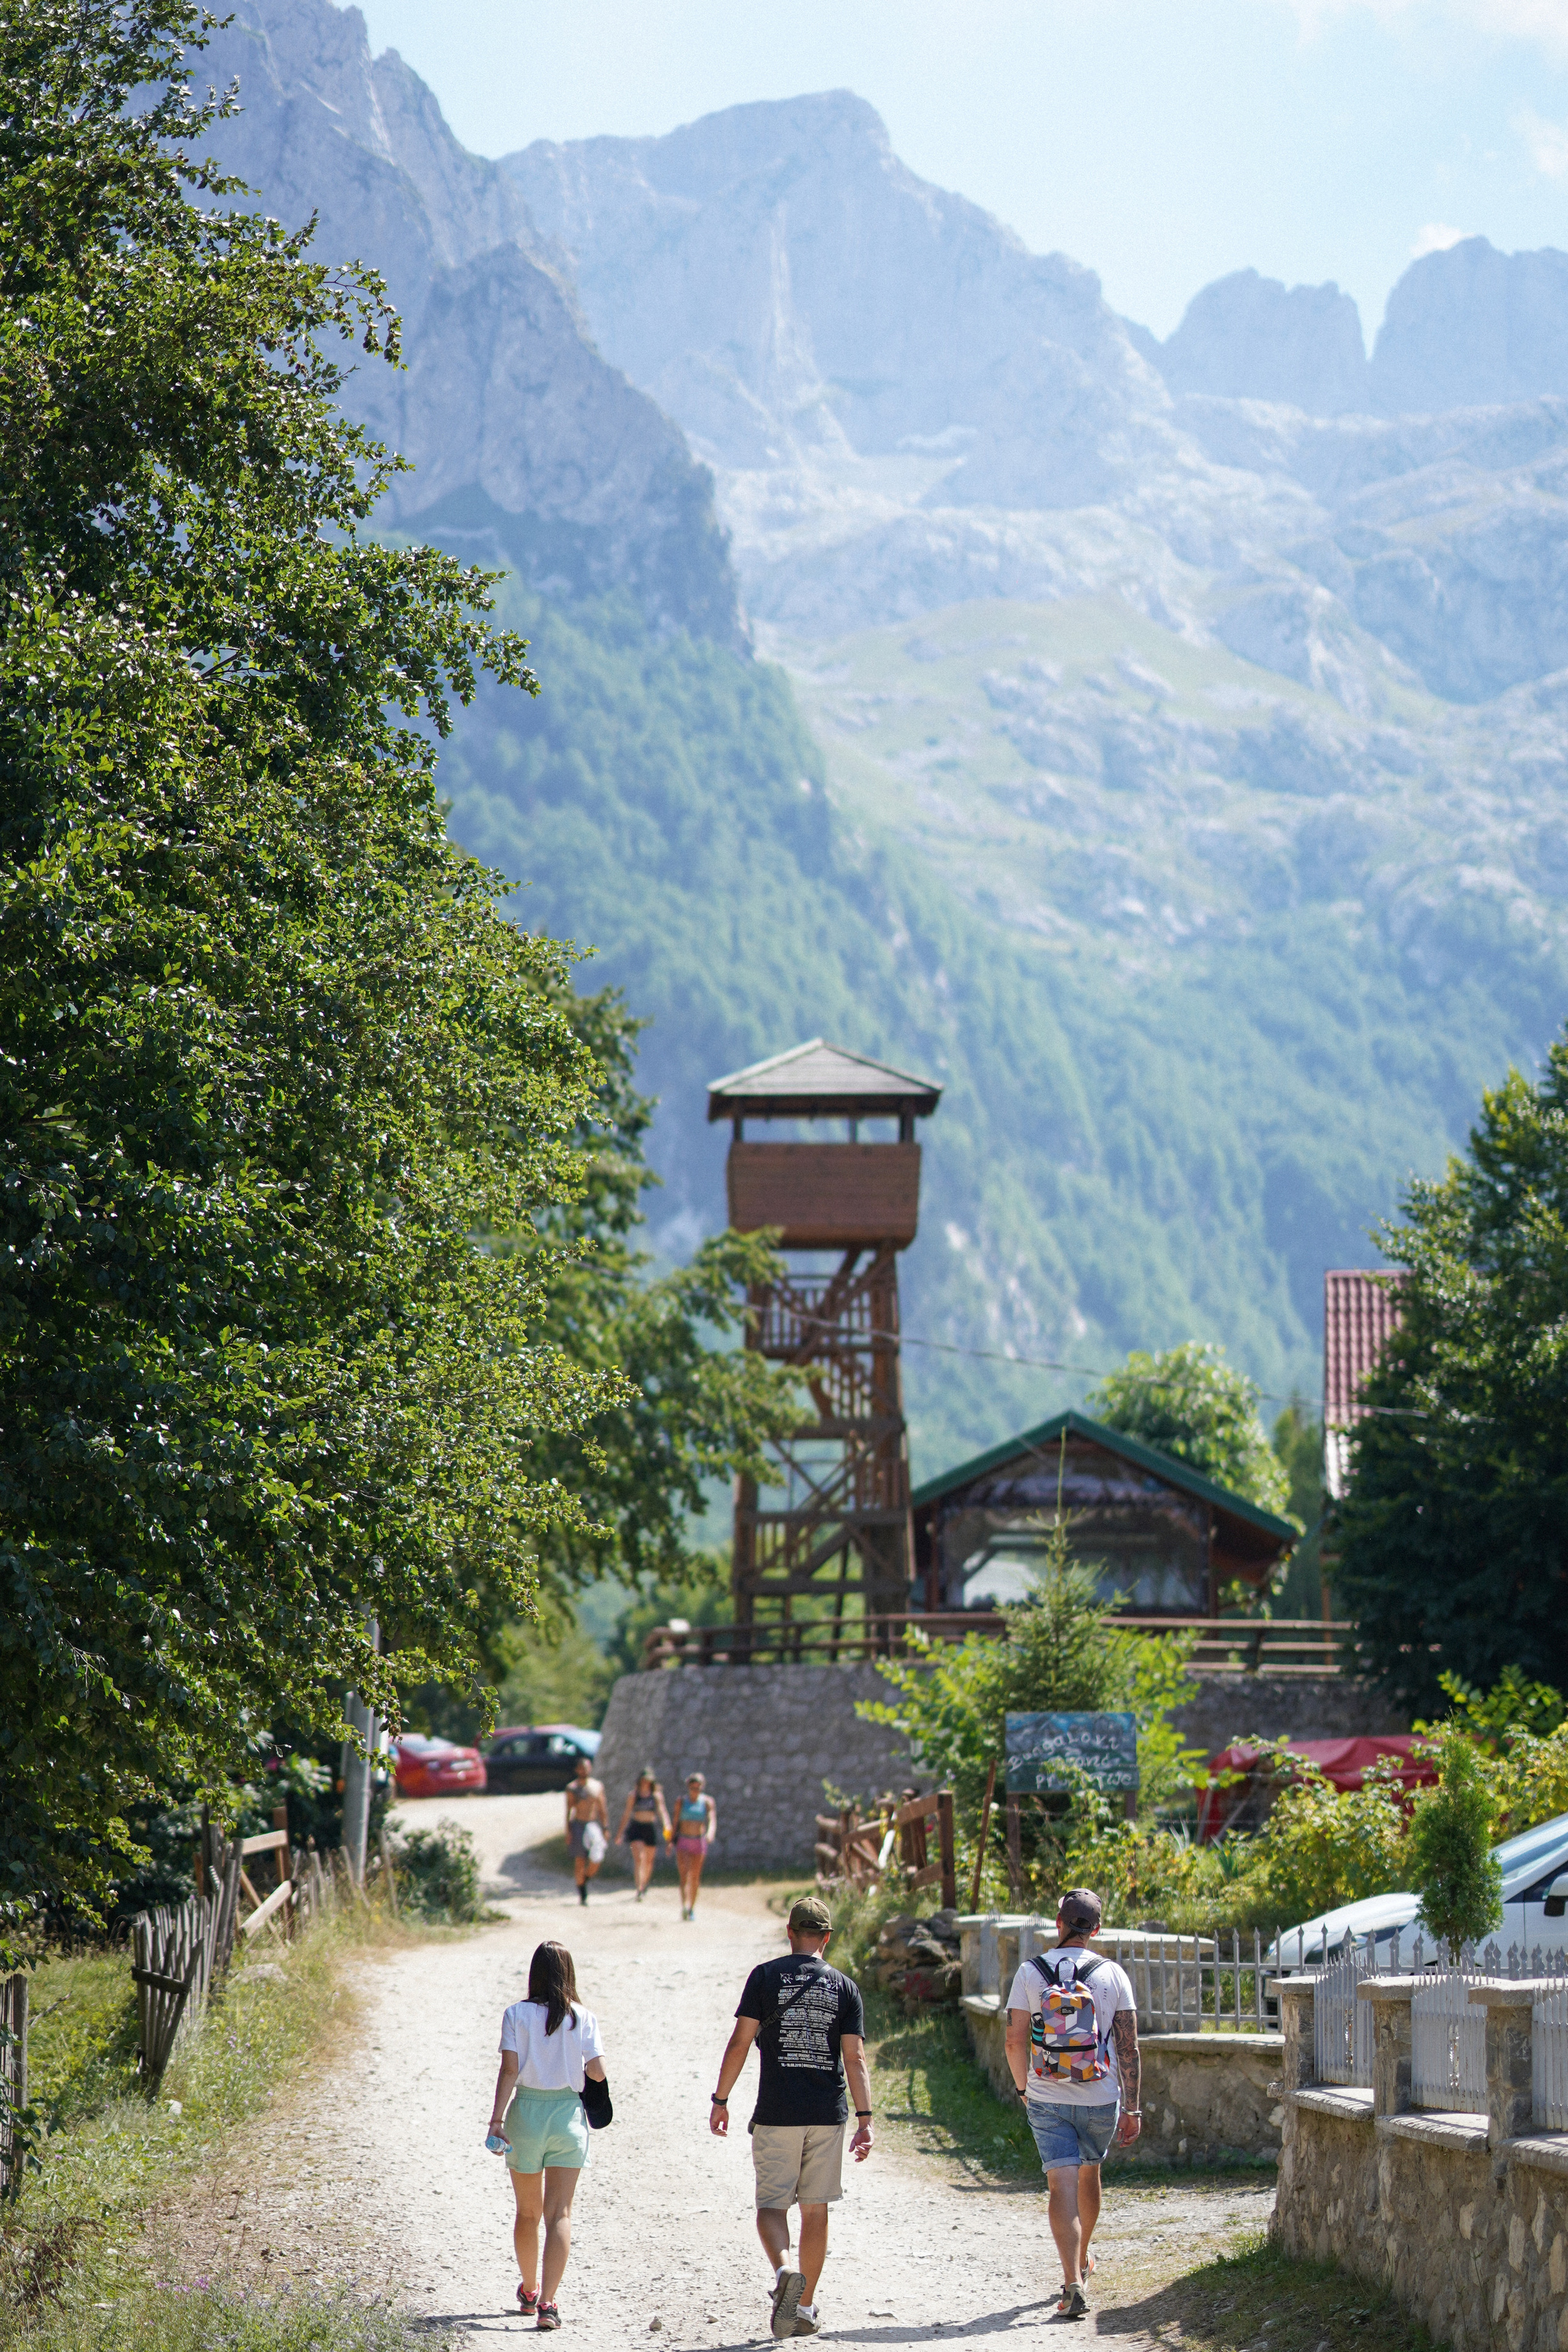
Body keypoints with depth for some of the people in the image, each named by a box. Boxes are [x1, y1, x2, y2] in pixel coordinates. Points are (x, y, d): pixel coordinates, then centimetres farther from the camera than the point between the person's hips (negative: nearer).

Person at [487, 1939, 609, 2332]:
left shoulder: (517, 2015, -4)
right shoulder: (583, 2018, -3)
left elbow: (509, 2069, -11)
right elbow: (597, 2072, -5)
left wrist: (496, 2118, -13)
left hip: (526, 2111, 1)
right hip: (568, 2114, -1)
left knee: (528, 2212, 17)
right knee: (559, 2214, -2)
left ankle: (529, 2290, 34)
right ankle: (547, 2302, -15)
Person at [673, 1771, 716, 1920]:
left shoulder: (707, 1802, 0)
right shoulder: (682, 1802, 3)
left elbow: (712, 1820, -13)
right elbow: (676, 1822, 6)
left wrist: (711, 1833, -33)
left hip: (699, 1841, 1)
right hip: (683, 1841, -1)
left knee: (695, 1877, 7)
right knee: (684, 1874, -16)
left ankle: (692, 1909, 21)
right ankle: (685, 1906, -30)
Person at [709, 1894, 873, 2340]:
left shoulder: (766, 1976, 0)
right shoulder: (844, 1987, 5)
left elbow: (740, 2042, -5)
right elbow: (855, 2058, -2)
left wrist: (721, 2100, 3)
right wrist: (865, 2119, -4)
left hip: (777, 2114, -2)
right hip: (828, 2115, 2)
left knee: (771, 2205, 3)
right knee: (815, 2211, 11)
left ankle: (784, 2270, -26)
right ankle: (806, 2308, 16)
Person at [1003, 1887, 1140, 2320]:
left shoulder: (1030, 1973, -5)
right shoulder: (1112, 1974, -4)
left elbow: (1015, 2042, -5)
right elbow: (1129, 2048, -5)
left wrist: (1024, 2088, 12)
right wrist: (1132, 2108, 1)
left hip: (1047, 2101, -1)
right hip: (1100, 2100, 1)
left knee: (1063, 2186, -5)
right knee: (1089, 2174, 24)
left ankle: (1073, 2283, -19)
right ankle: (1082, 2260, 43)